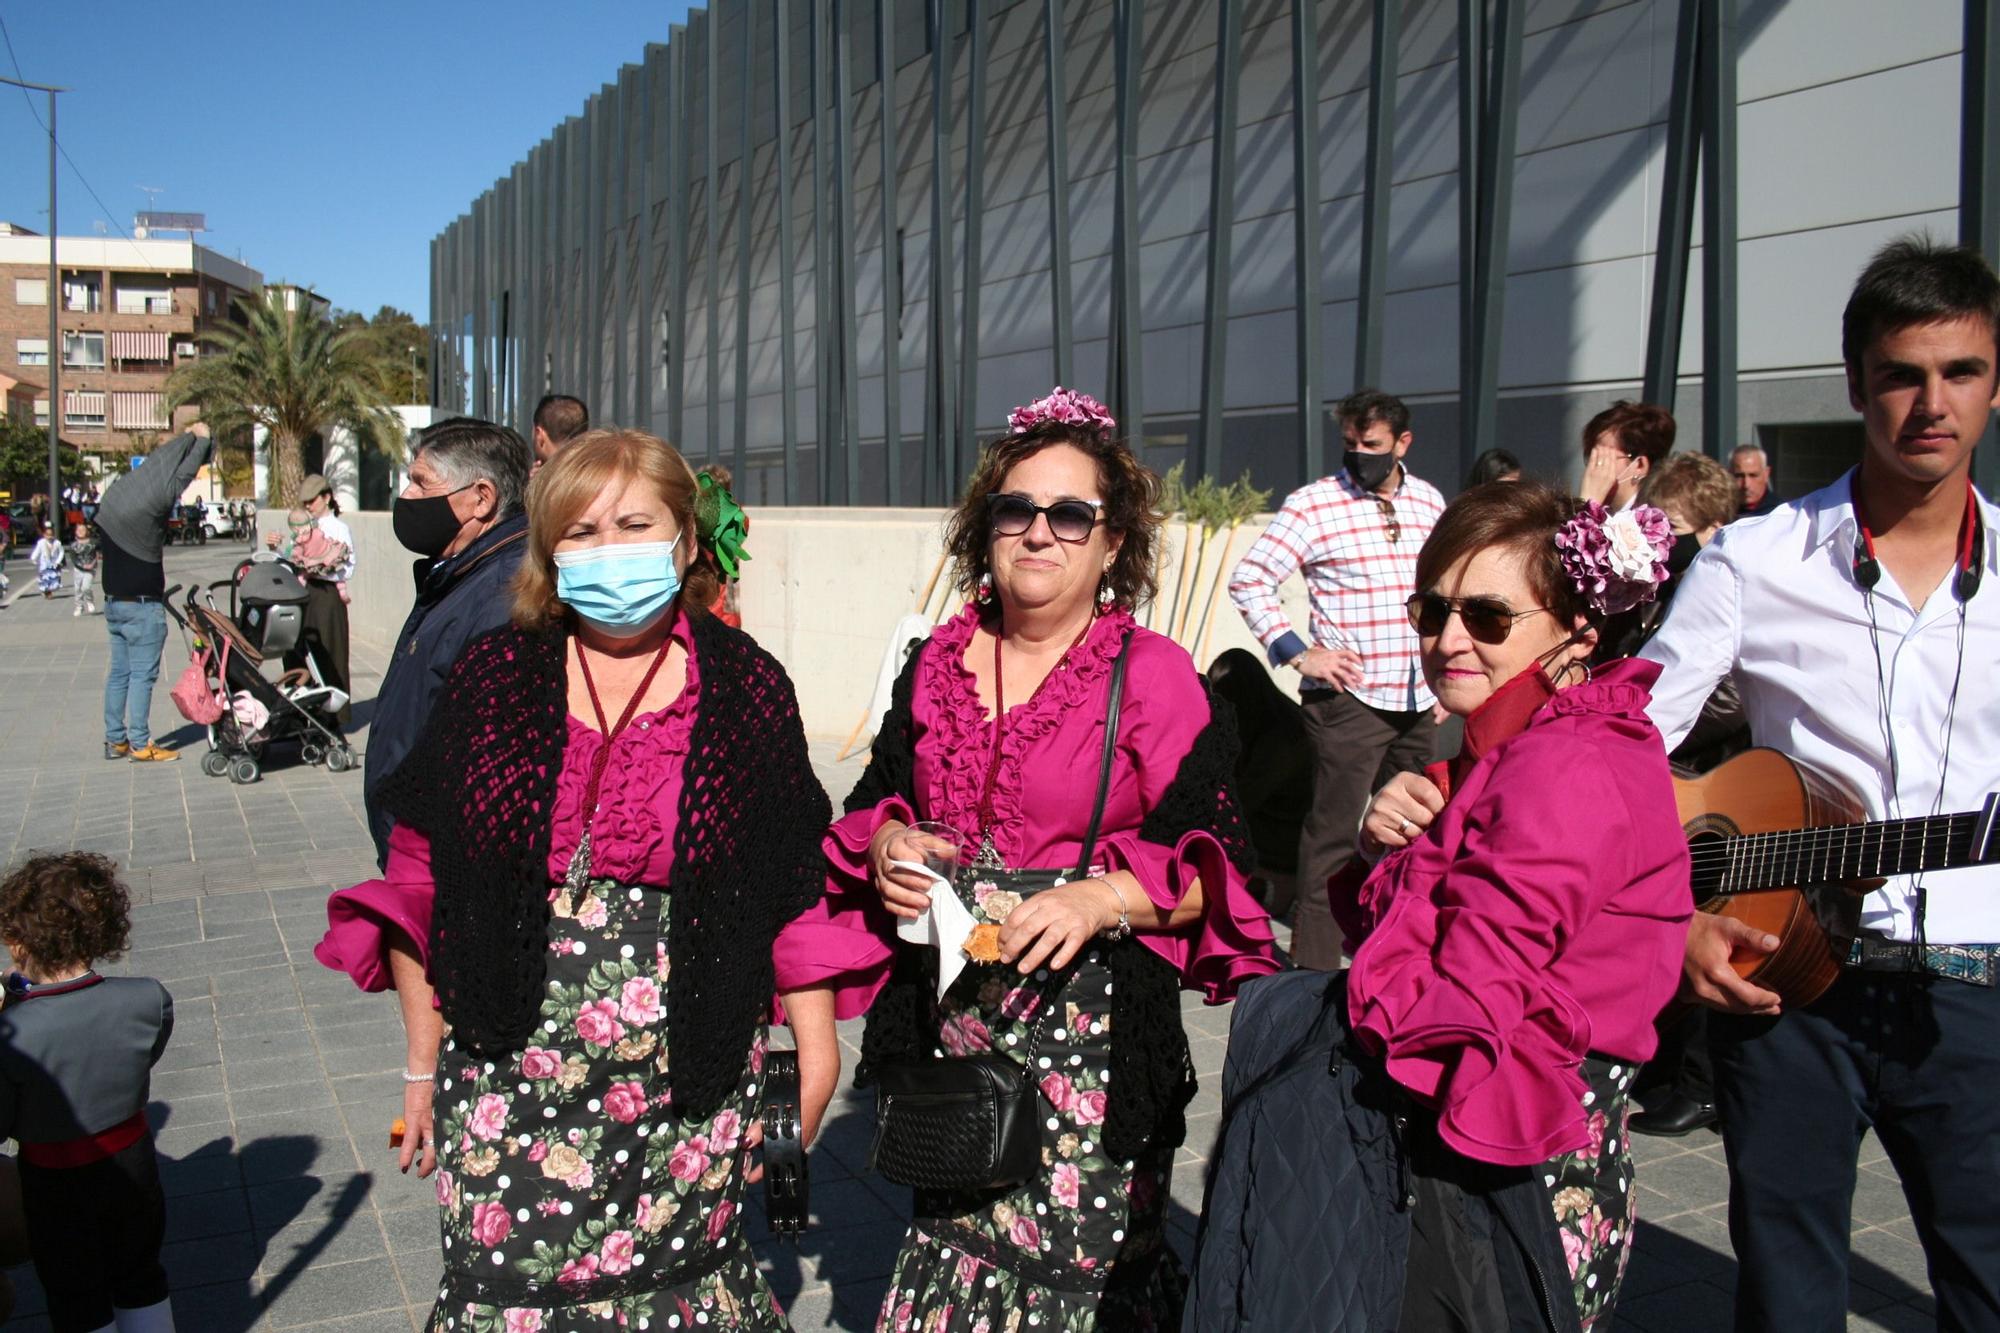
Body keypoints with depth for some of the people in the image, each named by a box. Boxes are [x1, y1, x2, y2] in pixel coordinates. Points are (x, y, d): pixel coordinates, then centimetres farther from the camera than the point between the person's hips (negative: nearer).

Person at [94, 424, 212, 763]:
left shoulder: (113, 495, 8)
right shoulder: (151, 500, -17)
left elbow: (160, 458, 19)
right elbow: (184, 474, -7)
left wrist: (189, 436, 28)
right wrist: (202, 439, 8)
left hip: (113, 601, 8)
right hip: (142, 605, -8)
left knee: (119, 671, 13)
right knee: (142, 674, -3)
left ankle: (114, 740, 17)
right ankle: (140, 745, 0)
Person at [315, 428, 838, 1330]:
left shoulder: (745, 689, -1)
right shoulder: (495, 678, 1)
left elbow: (796, 890, 2)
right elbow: (420, 876, 4)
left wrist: (815, 1044, 1)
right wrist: (425, 1062, 4)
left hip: (689, 1086, -1)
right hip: (509, 1077, 1)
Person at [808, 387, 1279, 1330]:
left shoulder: (1154, 676, -6)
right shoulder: (936, 664, 9)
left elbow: (1217, 868, -7)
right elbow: (875, 802, 21)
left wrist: (1102, 899, -22)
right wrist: (886, 841, -1)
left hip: (1092, 1030, -4)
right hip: (946, 1023, 5)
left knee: (1083, 1254, -2)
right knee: (949, 1236, 13)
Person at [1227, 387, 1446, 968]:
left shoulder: (1428, 500, 10)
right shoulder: (1313, 504, -8)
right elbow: (1248, 579, -9)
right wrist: (1298, 653, -14)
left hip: (1418, 700, 6)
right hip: (1349, 697, -6)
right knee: (1334, 834, -4)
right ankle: (1314, 963, 5)